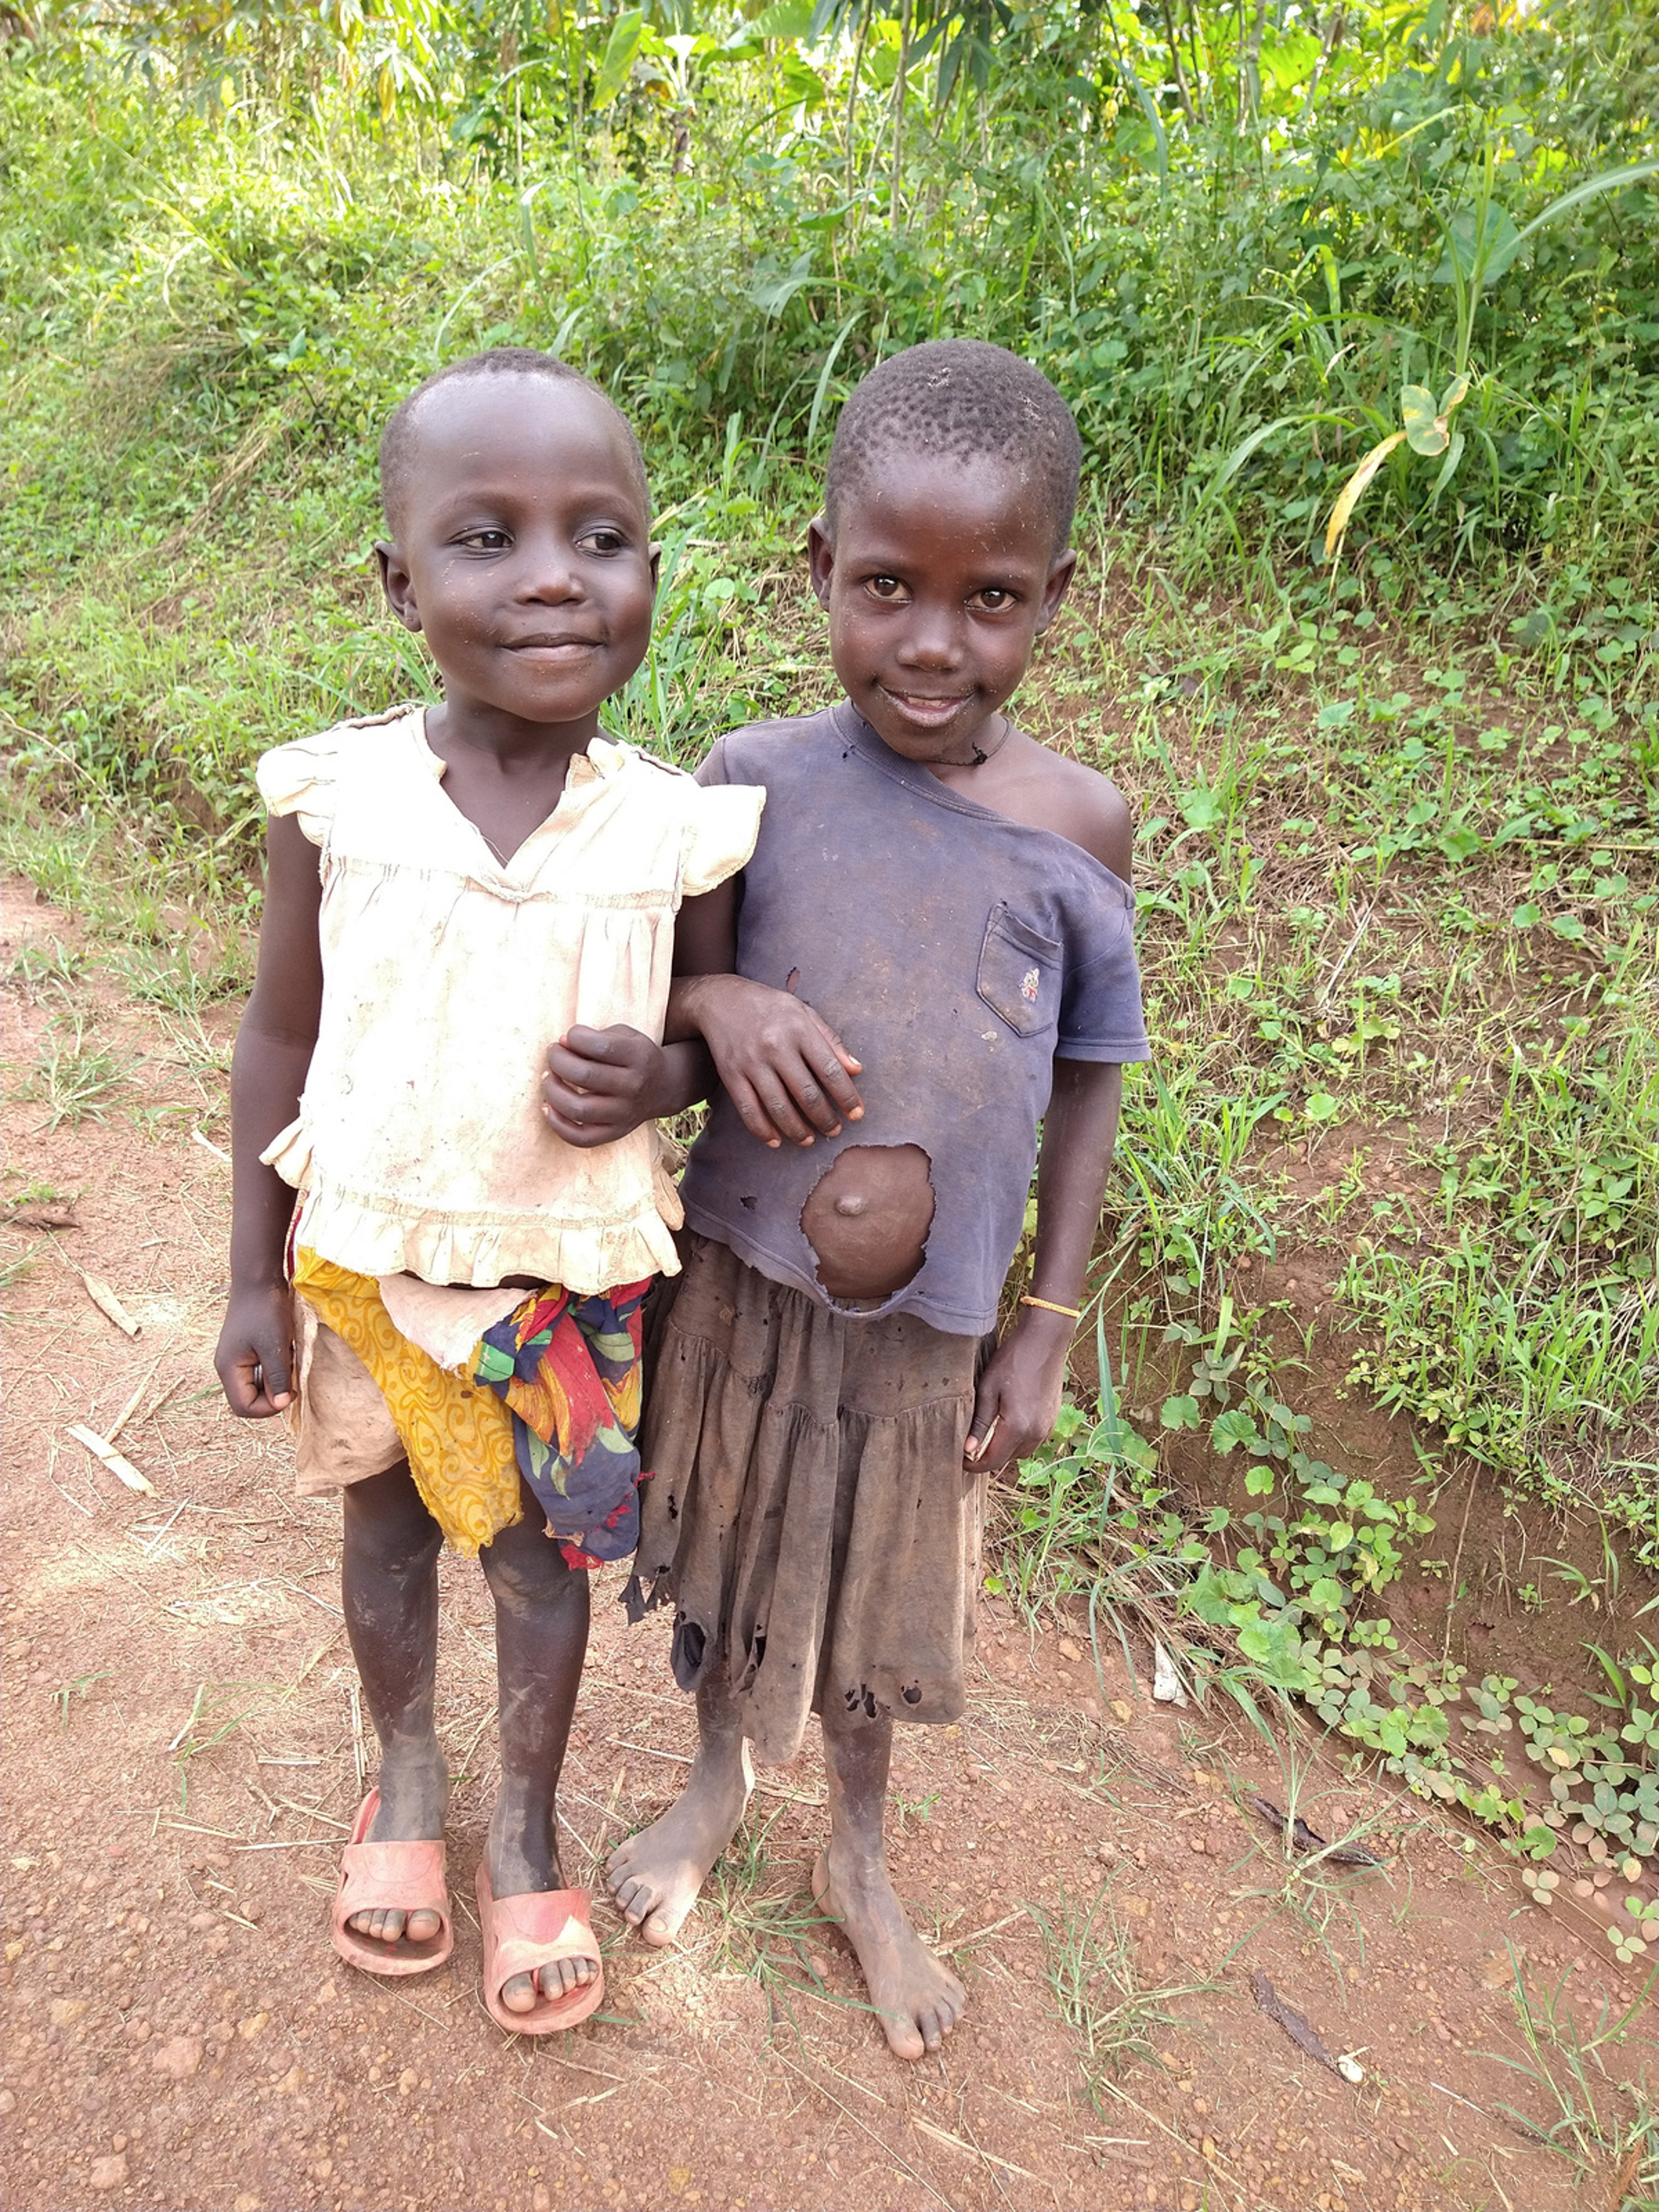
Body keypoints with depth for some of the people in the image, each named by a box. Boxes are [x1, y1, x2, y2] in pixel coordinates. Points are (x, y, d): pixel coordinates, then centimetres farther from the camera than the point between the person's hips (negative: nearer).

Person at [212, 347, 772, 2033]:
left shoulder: (678, 829, -15)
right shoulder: (337, 795, -14)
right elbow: (282, 1038, -4)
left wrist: (662, 1077, -24)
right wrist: (253, 1277, 1)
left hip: (574, 1269, -1)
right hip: (364, 1253, 1)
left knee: (543, 1547, 17)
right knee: (386, 1519, 21)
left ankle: (527, 1824, 43)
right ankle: (405, 1771, 50)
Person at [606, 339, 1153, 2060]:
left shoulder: (1076, 829, -12)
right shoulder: (752, 777, -12)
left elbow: (1085, 1089, -3)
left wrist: (1047, 1330, -1)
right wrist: (719, 1002, -22)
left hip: (926, 1312, 0)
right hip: (735, 1273, 1)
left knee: (880, 1587, 19)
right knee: (728, 1543, 21)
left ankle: (858, 1859, 48)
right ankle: (719, 1775, 52)